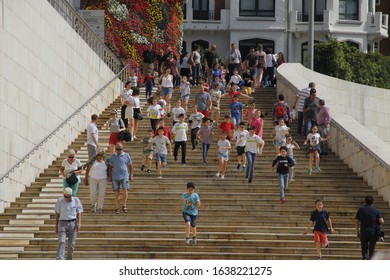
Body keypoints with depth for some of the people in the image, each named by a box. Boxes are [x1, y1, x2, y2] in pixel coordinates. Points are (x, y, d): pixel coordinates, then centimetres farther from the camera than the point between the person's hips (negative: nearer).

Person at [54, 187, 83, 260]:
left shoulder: (76, 201, 2)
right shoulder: (60, 201, 1)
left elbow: (79, 213, 3)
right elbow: (57, 214, 8)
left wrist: (79, 223, -10)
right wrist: (56, 226, 7)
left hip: (73, 223, 1)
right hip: (63, 223, -1)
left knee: (72, 244, 4)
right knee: (61, 242, -14)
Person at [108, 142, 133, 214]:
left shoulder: (126, 156, 3)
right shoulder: (113, 156, 6)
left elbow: (130, 166, 9)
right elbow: (110, 167, 12)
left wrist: (131, 175, 7)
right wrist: (110, 176, 8)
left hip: (124, 177, -1)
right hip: (115, 177, 1)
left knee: (125, 191, -14)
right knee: (117, 193, 3)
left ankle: (124, 206, 3)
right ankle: (117, 208, 9)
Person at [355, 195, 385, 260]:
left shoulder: (360, 210, 3)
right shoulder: (376, 211, -2)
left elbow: (356, 222, 3)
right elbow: (382, 221, -11)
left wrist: (357, 232, 12)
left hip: (363, 233, 0)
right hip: (373, 233, 0)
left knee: (364, 250, 7)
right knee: (372, 250, 10)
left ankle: (365, 258, -20)